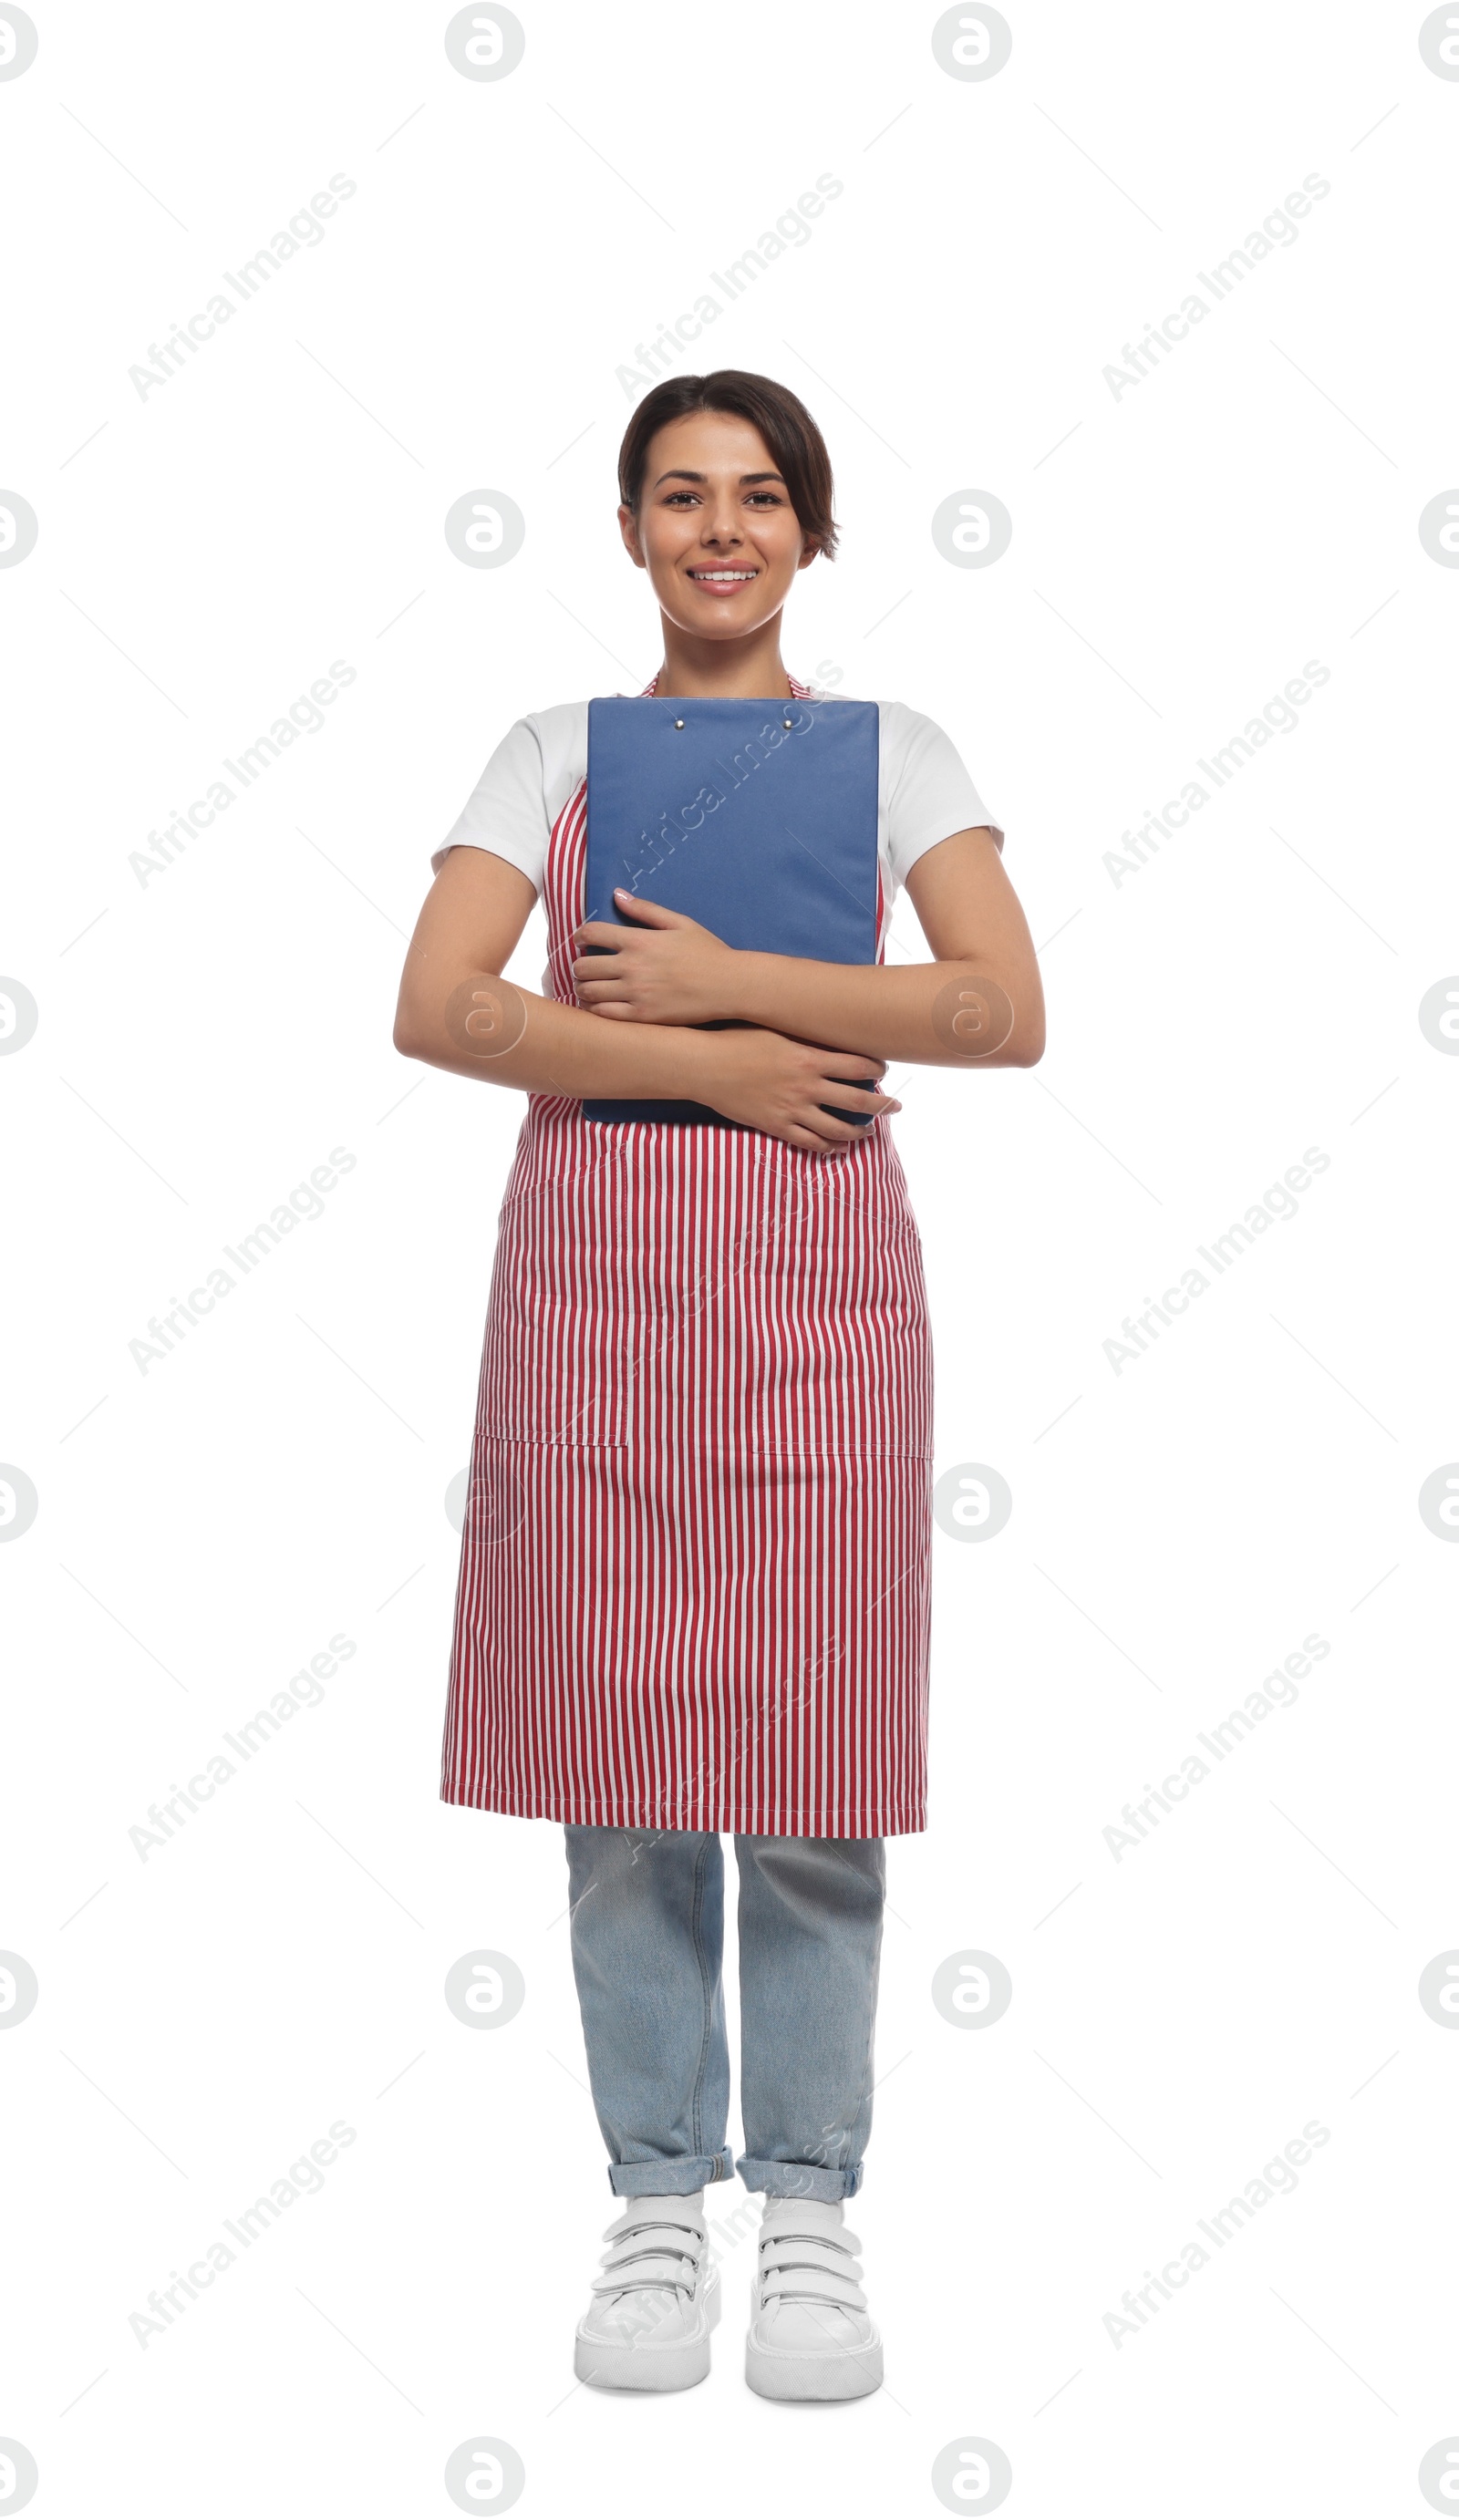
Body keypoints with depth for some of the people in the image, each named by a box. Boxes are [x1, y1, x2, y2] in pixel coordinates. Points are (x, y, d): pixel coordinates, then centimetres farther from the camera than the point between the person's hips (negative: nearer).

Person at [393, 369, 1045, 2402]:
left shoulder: (892, 752, 9)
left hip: (815, 1267, -1)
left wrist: (727, 977, -11)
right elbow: (437, 1010, -4)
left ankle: (812, 2213, 13)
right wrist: (706, 1064, -12)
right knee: (620, 1750, 3)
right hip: (593, 1260, 1)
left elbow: (1008, 1012, -6)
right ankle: (658, 2203, 15)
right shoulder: (551, 755, 11)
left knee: (809, 1764, 1)